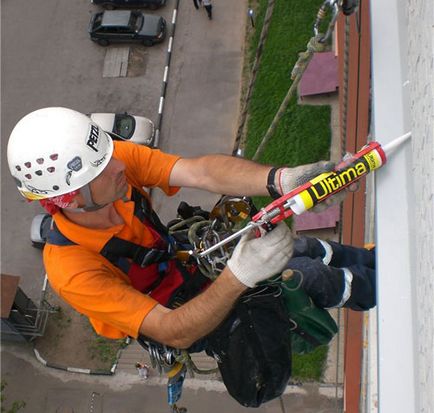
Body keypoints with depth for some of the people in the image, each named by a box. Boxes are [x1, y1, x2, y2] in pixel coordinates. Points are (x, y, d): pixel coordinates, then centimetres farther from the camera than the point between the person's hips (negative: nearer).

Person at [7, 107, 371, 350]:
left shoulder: (119, 158, -25)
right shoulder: (72, 271, -37)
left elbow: (201, 171, -35)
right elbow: (174, 333, -36)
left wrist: (281, 179, -52)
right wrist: (240, 275, -51)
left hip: (178, 258, 5)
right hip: (167, 315, -5)